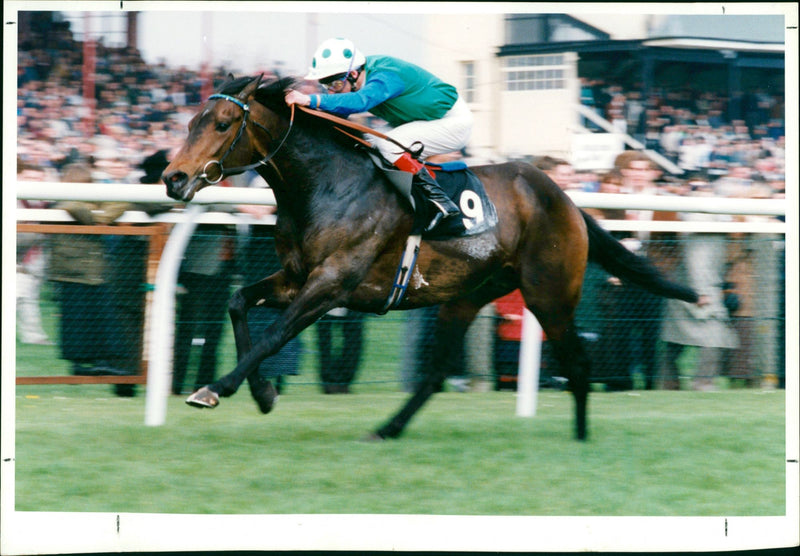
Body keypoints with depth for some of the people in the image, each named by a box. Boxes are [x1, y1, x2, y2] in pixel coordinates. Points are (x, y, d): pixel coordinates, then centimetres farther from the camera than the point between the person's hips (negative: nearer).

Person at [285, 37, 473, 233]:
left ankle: (441, 202, -21)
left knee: (387, 145, -25)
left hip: (453, 122, -10)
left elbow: (360, 101, -48)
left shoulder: (386, 77, -31)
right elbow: (337, 114, 5)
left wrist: (311, 100, -55)